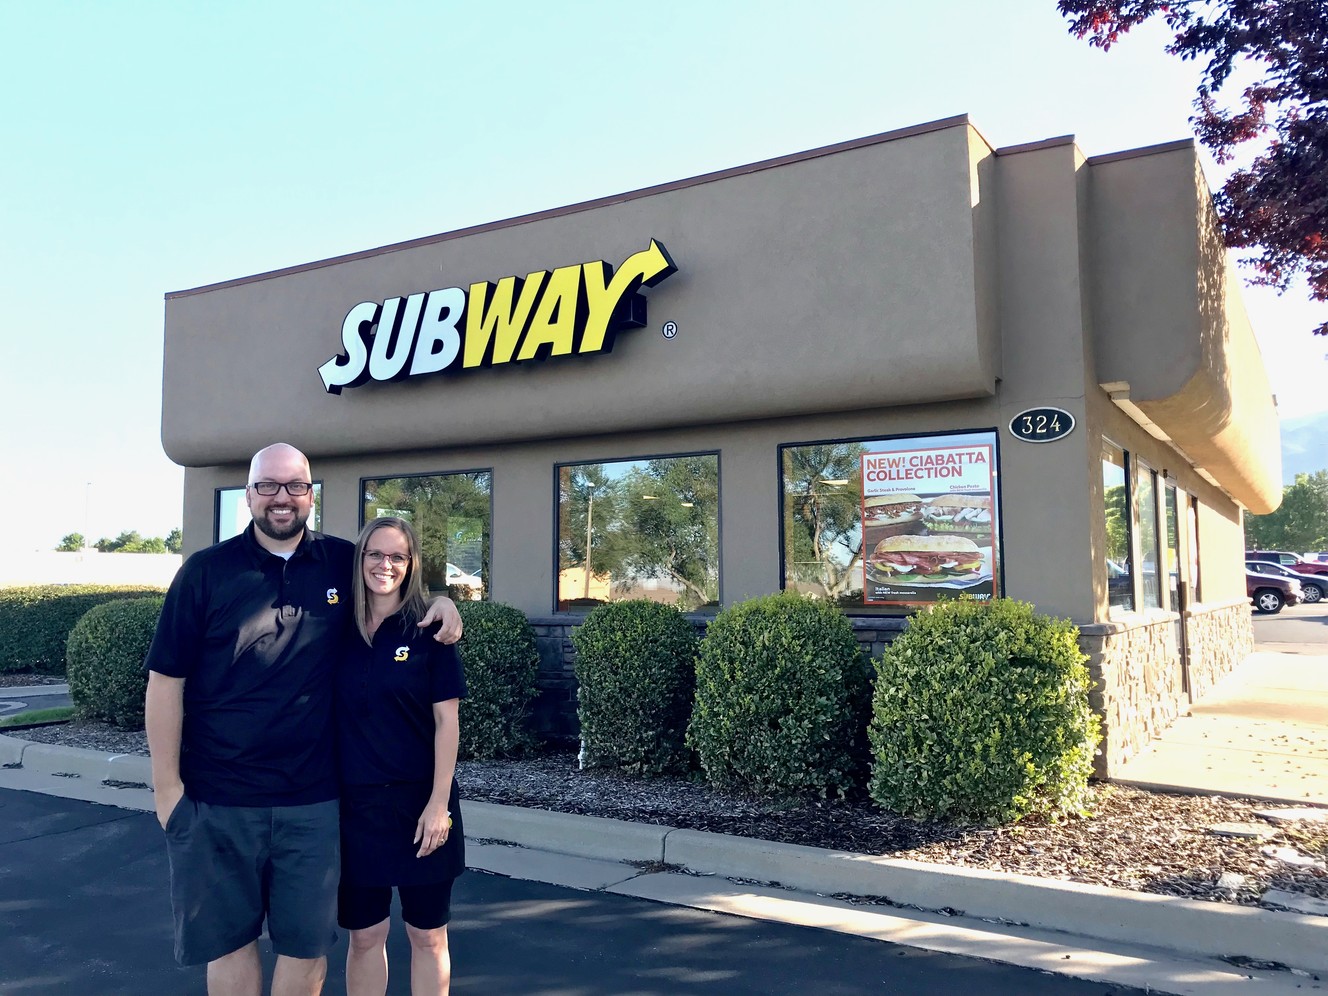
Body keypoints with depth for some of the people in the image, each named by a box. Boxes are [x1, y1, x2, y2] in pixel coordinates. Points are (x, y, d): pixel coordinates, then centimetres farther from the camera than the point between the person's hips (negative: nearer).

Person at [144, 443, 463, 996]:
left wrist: (440, 602, -4)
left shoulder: (342, 563, 2)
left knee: (307, 942, 10)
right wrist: (167, 785, -4)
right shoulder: (206, 572, -3)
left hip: (312, 801, 1)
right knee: (228, 939, 13)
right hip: (216, 800, -1)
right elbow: (166, 680, -2)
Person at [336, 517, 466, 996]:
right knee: (364, 933, 13)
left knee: (427, 934, 11)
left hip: (417, 800, -2)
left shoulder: (428, 631, -6)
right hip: (354, 801, 2)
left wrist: (439, 802, -12)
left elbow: (446, 720, -7)